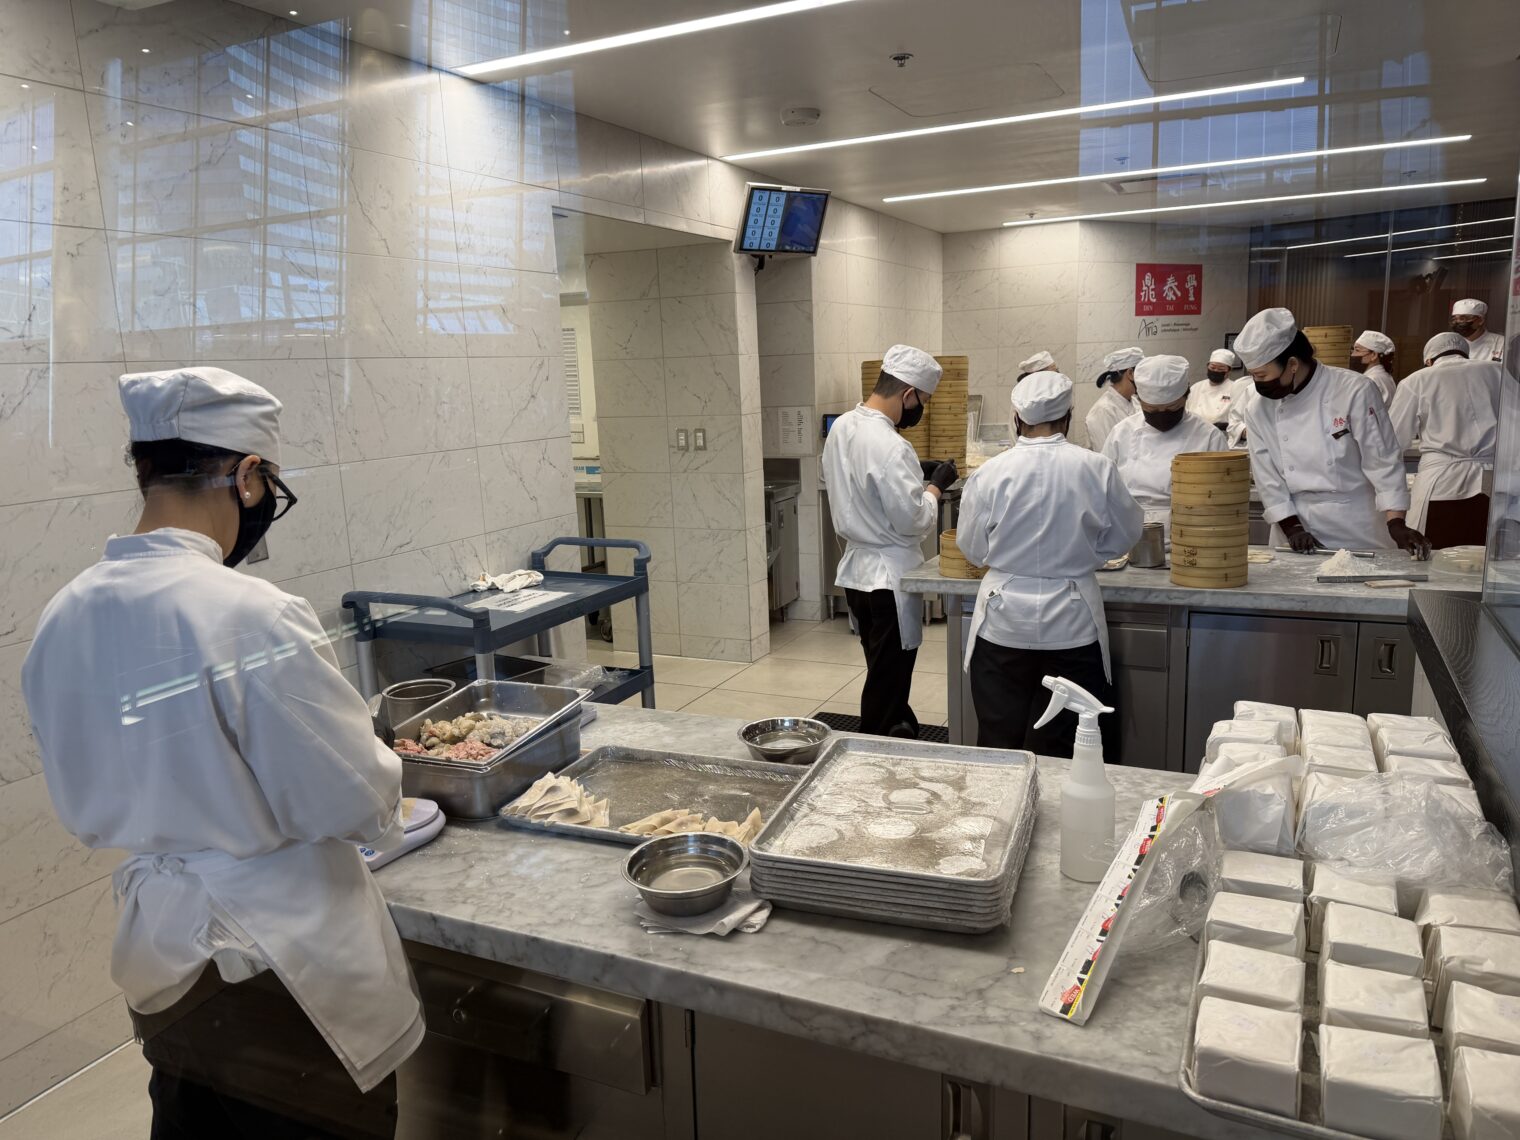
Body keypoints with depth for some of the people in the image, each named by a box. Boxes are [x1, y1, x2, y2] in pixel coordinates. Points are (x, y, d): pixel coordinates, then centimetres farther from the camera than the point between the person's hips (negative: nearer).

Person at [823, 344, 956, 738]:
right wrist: (935, 486, -5)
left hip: (856, 569, 9)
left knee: (886, 677, 22)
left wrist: (919, 481, 12)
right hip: (888, 576, -9)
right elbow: (914, 521, -22)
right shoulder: (890, 447, -24)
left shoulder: (842, 427, 3)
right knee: (886, 687, 4)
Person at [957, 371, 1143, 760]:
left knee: (1000, 742, 14)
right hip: (1071, 625, 0)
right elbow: (1121, 538, 3)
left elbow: (972, 547, 1)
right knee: (1071, 747, 13)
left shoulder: (990, 473, -10)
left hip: (1003, 625, 0)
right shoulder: (1095, 468, -9)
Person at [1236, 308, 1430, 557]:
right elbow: (1267, 478, 0)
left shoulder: (1353, 391, -12)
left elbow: (1383, 461, -11)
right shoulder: (1258, 410, -2)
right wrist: (1292, 528, -9)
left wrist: (1397, 524, -17)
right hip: (1298, 529, 3)